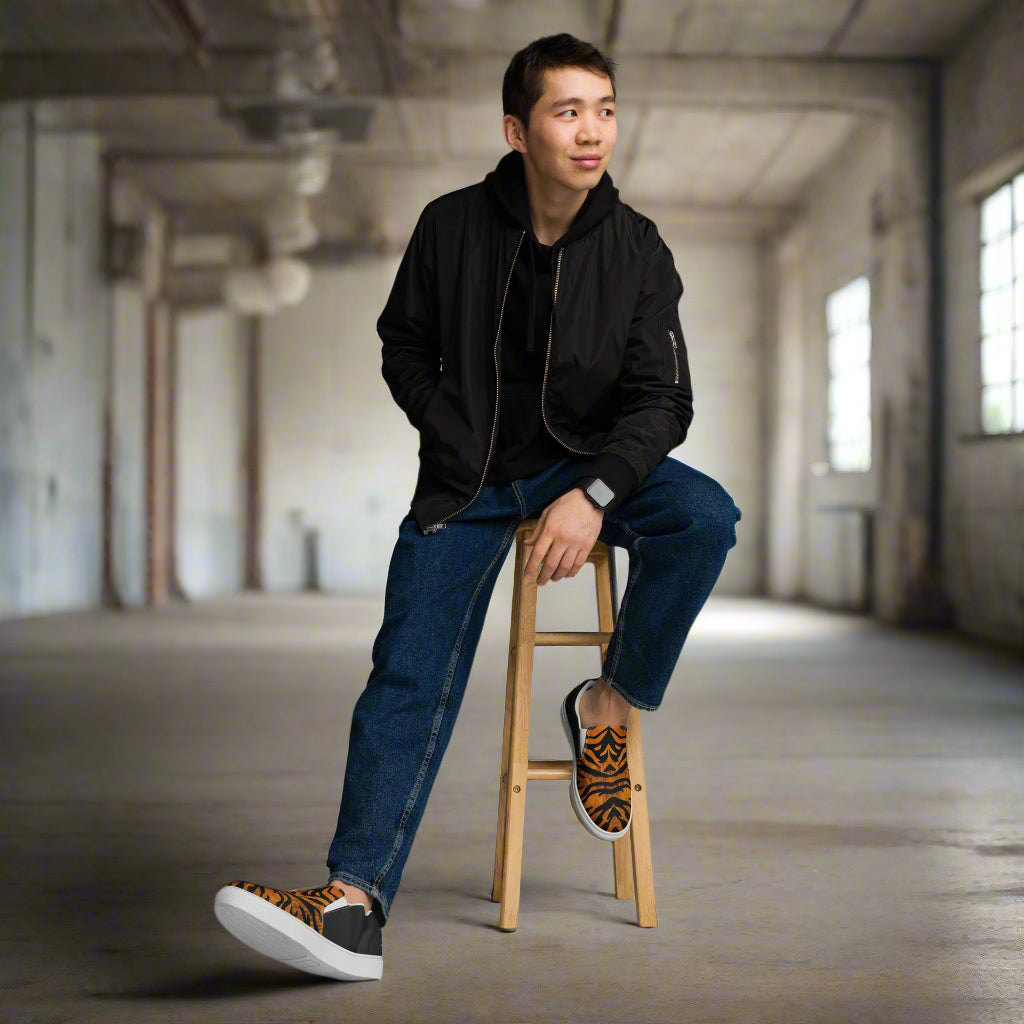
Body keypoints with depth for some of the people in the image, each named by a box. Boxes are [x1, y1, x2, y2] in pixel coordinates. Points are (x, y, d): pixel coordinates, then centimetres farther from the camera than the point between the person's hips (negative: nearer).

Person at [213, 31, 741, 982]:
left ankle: (608, 707, -10)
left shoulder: (636, 248, -5)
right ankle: (354, 899, -25)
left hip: (585, 464, 1)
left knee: (704, 515, -30)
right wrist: (450, 438, -3)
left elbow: (661, 397, -8)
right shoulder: (453, 226, -3)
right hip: (466, 481, 0)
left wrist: (593, 493, -25)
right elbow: (404, 345, 12)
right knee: (409, 674, -17)